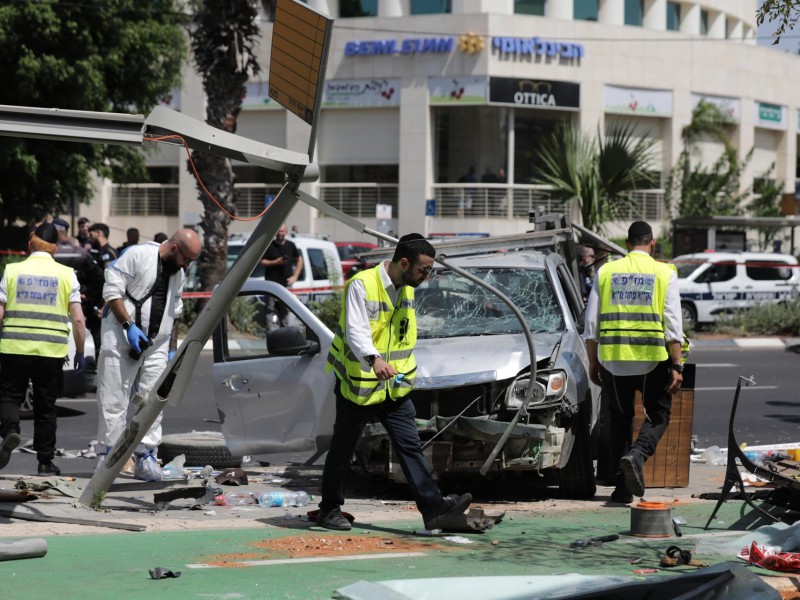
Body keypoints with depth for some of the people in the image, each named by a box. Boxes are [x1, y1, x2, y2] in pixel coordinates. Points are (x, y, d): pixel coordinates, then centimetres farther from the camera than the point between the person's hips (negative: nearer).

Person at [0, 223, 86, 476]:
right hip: (52, 351, 1)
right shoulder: (66, 274, 3)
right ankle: (45, 461, 14)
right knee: (45, 407, 11)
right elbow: (77, 319, -1)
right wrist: (80, 352, 8)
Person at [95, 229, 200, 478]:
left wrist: (172, 349, 18)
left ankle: (146, 457, 6)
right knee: (114, 400, -4)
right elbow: (112, 291, -12)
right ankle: (108, 453, 2)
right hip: (122, 342, -7)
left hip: (156, 345, 7)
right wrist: (129, 326, -18)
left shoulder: (179, 273, 15)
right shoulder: (137, 255, -10)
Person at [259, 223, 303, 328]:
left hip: (285, 283, 3)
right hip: (272, 283, -3)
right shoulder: (269, 245, 0)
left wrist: (295, 276, 8)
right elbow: (262, 262, 1)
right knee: (271, 309, -7)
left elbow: (300, 260, 17)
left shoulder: (290, 245, 9)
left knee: (285, 311, 6)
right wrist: (275, 262, -15)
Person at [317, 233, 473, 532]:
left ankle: (433, 507, -10)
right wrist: (374, 358, -44)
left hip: (394, 387, 6)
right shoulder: (362, 285, -17)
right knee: (342, 450, 6)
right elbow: (356, 330, -28)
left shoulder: (407, 290, 9)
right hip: (359, 385, -6)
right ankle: (330, 509, 20)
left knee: (410, 446, -4)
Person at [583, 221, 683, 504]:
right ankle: (637, 455, -17)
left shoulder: (606, 271, 8)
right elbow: (672, 324, -4)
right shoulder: (664, 273, 2)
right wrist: (677, 366, -2)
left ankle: (622, 486, 11)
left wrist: (593, 362, 15)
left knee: (620, 417, 15)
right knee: (658, 414, 12)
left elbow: (591, 323, 7)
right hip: (652, 357, -2)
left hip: (612, 358, 2)